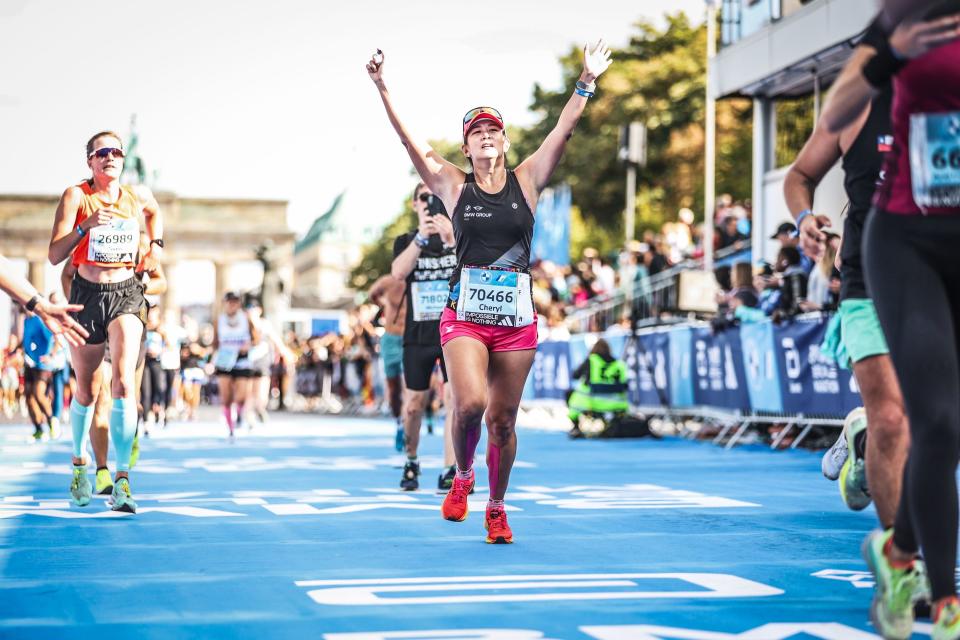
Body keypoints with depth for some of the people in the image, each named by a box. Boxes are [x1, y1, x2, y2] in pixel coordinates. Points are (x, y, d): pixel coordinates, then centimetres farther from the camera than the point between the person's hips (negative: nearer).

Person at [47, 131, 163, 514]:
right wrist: (86, 225, -27)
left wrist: (156, 245, 14)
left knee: (124, 380, -20)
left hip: (126, 295, 1)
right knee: (85, 392, 10)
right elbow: (55, 256, -14)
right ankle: (79, 462, 37)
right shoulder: (76, 196, -7)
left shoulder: (138, 195, 3)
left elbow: (155, 212, 30)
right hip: (87, 295, -1)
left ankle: (122, 478, -21)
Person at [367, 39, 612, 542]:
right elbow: (410, 142, -1)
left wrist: (587, 81, -8)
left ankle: (496, 508, 22)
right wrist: (382, 91, -10)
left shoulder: (526, 181, 8)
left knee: (503, 420, 5)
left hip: (517, 320, 1)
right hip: (465, 315, -1)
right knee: (470, 402, -21)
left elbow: (563, 130, 1)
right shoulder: (453, 186, 7)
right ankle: (462, 476, 8)